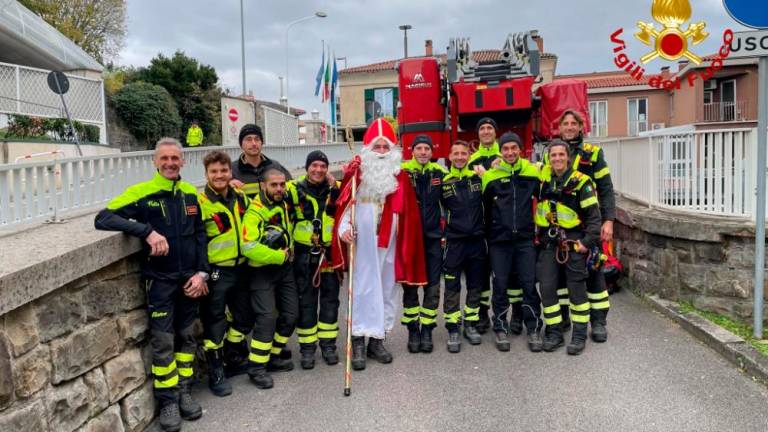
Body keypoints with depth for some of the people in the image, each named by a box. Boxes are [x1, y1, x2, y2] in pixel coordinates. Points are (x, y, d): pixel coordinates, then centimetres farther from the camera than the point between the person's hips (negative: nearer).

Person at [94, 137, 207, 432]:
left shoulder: (190, 193, 4)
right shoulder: (142, 193, -9)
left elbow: (200, 236, 9)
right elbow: (103, 218, -16)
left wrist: (201, 272, -1)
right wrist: (147, 231, -27)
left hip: (190, 278, 4)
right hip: (160, 278, -4)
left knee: (187, 336, 13)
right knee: (163, 342, 0)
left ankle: (184, 392, 27)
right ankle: (168, 401, 15)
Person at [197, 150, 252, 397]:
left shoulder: (241, 197, 6)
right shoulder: (200, 203, -13)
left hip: (241, 268, 6)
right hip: (216, 272, -6)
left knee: (242, 318, 18)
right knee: (214, 323, 3)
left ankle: (236, 358, 39)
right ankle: (216, 373, 17)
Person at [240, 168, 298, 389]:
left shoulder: (285, 204, 2)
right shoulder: (255, 212, -19)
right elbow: (249, 248, -27)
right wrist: (279, 256, -19)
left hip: (285, 268, 8)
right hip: (262, 272, -7)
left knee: (290, 315, 10)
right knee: (267, 318, -13)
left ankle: (273, 357, 26)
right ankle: (256, 368, 0)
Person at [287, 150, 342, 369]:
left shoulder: (335, 188, 3)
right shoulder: (295, 189, -1)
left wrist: (334, 187, -18)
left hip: (330, 252, 2)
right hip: (304, 255, -1)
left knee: (330, 299, 9)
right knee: (306, 301, 5)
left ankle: (328, 344, 22)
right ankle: (307, 346, 17)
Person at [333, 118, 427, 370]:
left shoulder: (400, 176, 8)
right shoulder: (358, 170, -2)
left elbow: (408, 213, 6)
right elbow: (344, 202, -6)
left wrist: (405, 244, 1)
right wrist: (344, 228, -21)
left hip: (388, 241, 4)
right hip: (363, 240, -4)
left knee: (386, 289, 9)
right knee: (363, 288, -3)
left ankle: (377, 339, 20)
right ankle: (358, 341, 3)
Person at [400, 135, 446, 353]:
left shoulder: (439, 172, 5)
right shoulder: (402, 171, -5)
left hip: (433, 237, 3)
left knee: (432, 286, 4)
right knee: (410, 286, 5)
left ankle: (427, 330, 15)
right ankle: (412, 331, 17)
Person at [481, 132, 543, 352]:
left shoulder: (533, 172, 4)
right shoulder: (490, 176, 0)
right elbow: (484, 207, 8)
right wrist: (489, 233, 7)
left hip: (525, 238, 1)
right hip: (499, 241, 0)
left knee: (529, 284, 1)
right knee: (500, 285, 4)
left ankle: (533, 329, 12)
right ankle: (501, 329, 15)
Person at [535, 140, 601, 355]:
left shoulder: (581, 182, -8)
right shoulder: (543, 177, 5)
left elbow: (594, 215, -6)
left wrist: (588, 242, -14)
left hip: (573, 242, -4)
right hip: (549, 242, 4)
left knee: (576, 288, 2)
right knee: (547, 287, 2)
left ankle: (579, 335, 13)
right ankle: (554, 333, 14)